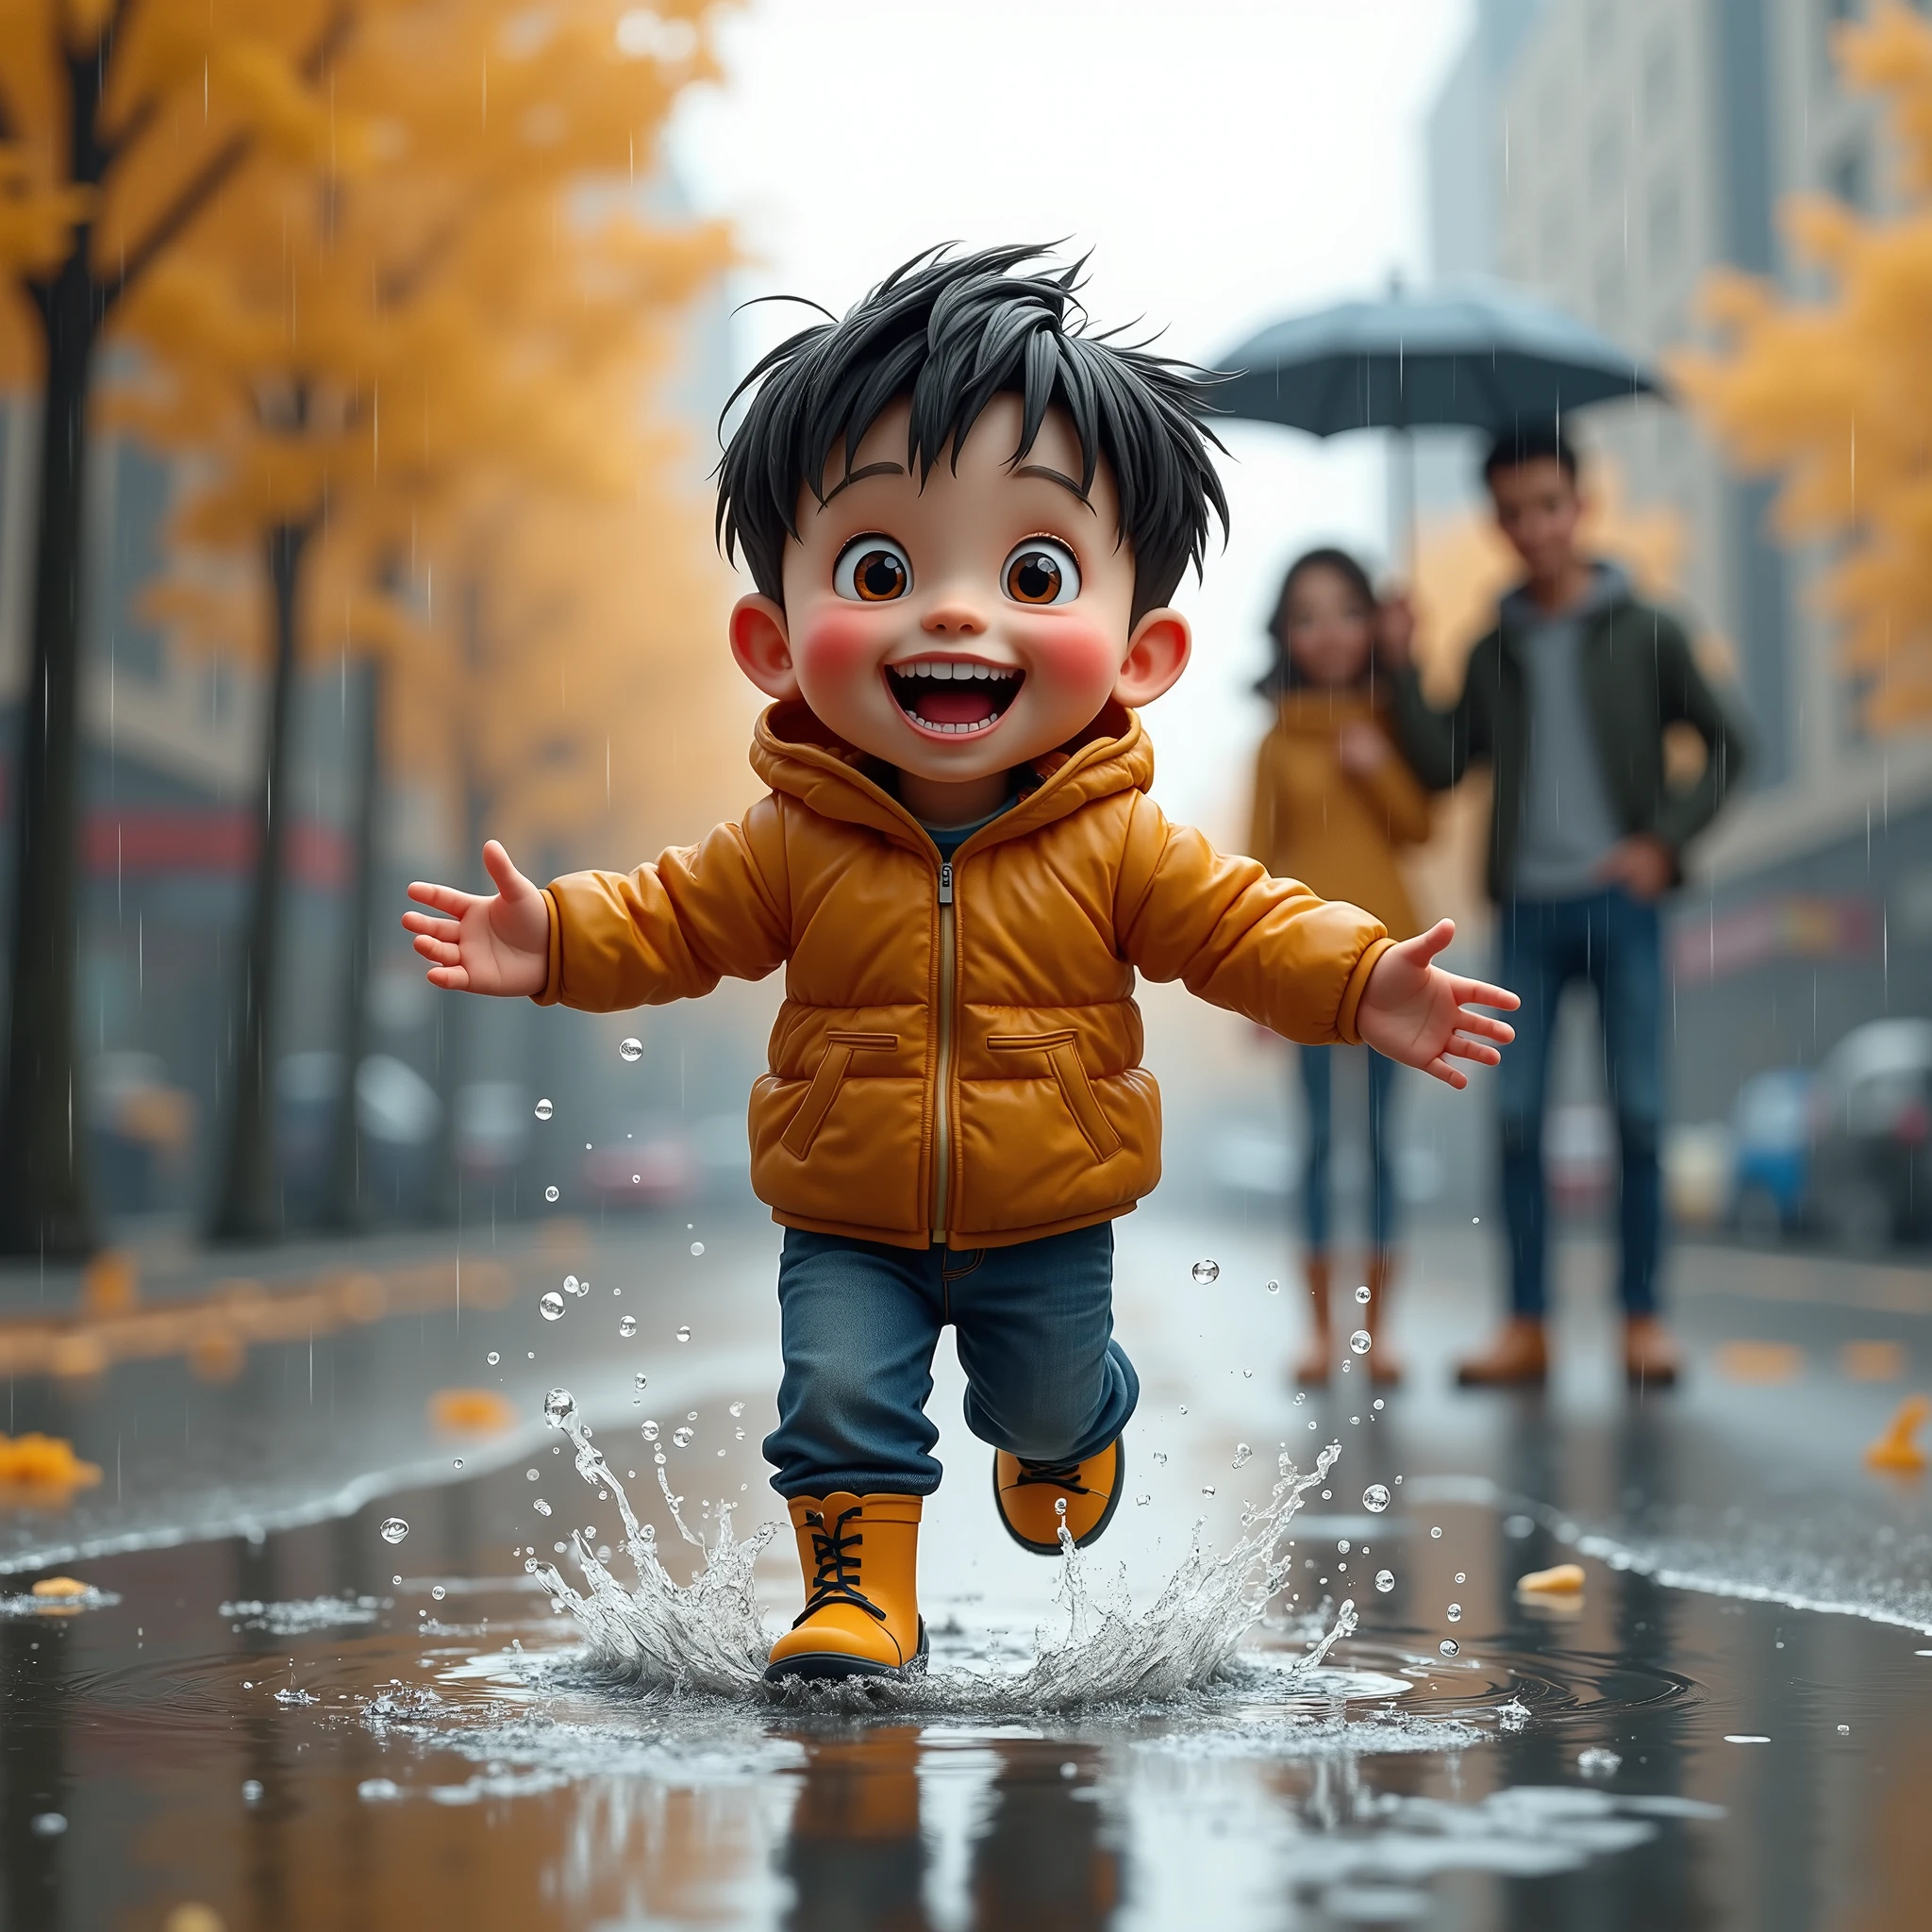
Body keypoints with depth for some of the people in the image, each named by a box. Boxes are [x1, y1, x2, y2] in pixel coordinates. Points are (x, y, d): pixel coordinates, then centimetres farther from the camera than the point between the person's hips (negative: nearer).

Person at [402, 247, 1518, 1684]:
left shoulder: (1119, 847, -15)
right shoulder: (793, 842, -14)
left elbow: (1242, 926, -11)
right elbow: (680, 920, -4)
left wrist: (1361, 986, -25)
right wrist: (553, 939, -19)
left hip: (1049, 1218, 1)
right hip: (847, 1223, 0)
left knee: (1048, 1394, 21)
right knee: (842, 1391, -7)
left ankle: (1071, 1428, 55)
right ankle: (861, 1590, 12)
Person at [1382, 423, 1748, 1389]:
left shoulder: (1643, 632, 4)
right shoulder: (1495, 650, 12)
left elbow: (1725, 746, 5)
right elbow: (1443, 764, 5)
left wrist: (1665, 840, -6)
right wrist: (1401, 669, -4)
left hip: (1620, 901, -2)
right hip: (1527, 908, 2)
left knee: (1638, 1111, -2)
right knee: (1516, 1116, 0)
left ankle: (1642, 1318, 8)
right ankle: (1526, 1325, 7)